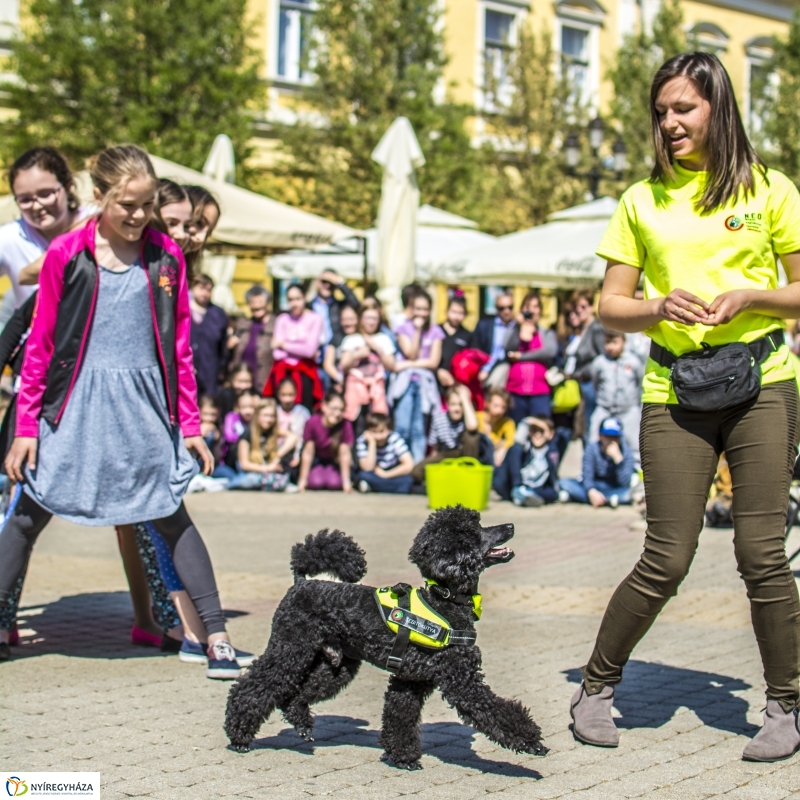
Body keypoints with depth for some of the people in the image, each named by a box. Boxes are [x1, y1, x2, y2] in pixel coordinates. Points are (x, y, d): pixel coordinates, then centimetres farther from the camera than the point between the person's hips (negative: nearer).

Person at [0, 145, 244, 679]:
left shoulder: (166, 257, 3)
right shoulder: (66, 255, -3)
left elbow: (179, 346, 8)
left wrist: (190, 423, 7)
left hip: (144, 408, 1)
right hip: (76, 408, -1)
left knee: (173, 519, 5)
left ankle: (217, 636, 10)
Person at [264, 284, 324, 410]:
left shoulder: (315, 319, -1)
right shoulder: (282, 319, 7)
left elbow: (310, 349, -10)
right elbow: (277, 353, -1)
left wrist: (284, 345, 1)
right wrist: (300, 351, -6)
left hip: (304, 372, -2)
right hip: (283, 372, 2)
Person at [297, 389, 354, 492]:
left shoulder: (345, 425, -26)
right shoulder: (313, 422, -26)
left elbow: (345, 454, -19)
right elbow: (308, 453, -18)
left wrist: (346, 481, -17)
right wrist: (303, 479, -15)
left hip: (334, 461, 0)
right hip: (317, 460, 0)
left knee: (334, 483, -25)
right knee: (316, 482, -26)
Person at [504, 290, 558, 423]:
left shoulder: (547, 334, 15)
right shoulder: (514, 331, 17)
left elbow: (551, 351, -6)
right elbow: (508, 349, -2)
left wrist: (520, 356, -4)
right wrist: (518, 325, -7)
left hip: (540, 393, -1)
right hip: (516, 392, 1)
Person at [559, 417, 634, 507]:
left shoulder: (626, 452, -10)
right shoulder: (592, 448, -10)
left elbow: (626, 483, -20)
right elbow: (587, 477, -19)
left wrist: (618, 458, -29)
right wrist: (592, 492, -41)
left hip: (616, 490, -1)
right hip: (594, 488, 1)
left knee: (631, 491, -34)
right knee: (564, 482, -23)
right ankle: (608, 501, -34)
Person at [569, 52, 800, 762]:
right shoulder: (643, 201, 12)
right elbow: (611, 307, 11)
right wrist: (663, 307, -9)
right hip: (674, 393, 1)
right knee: (666, 562, -2)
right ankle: (597, 687, 18)